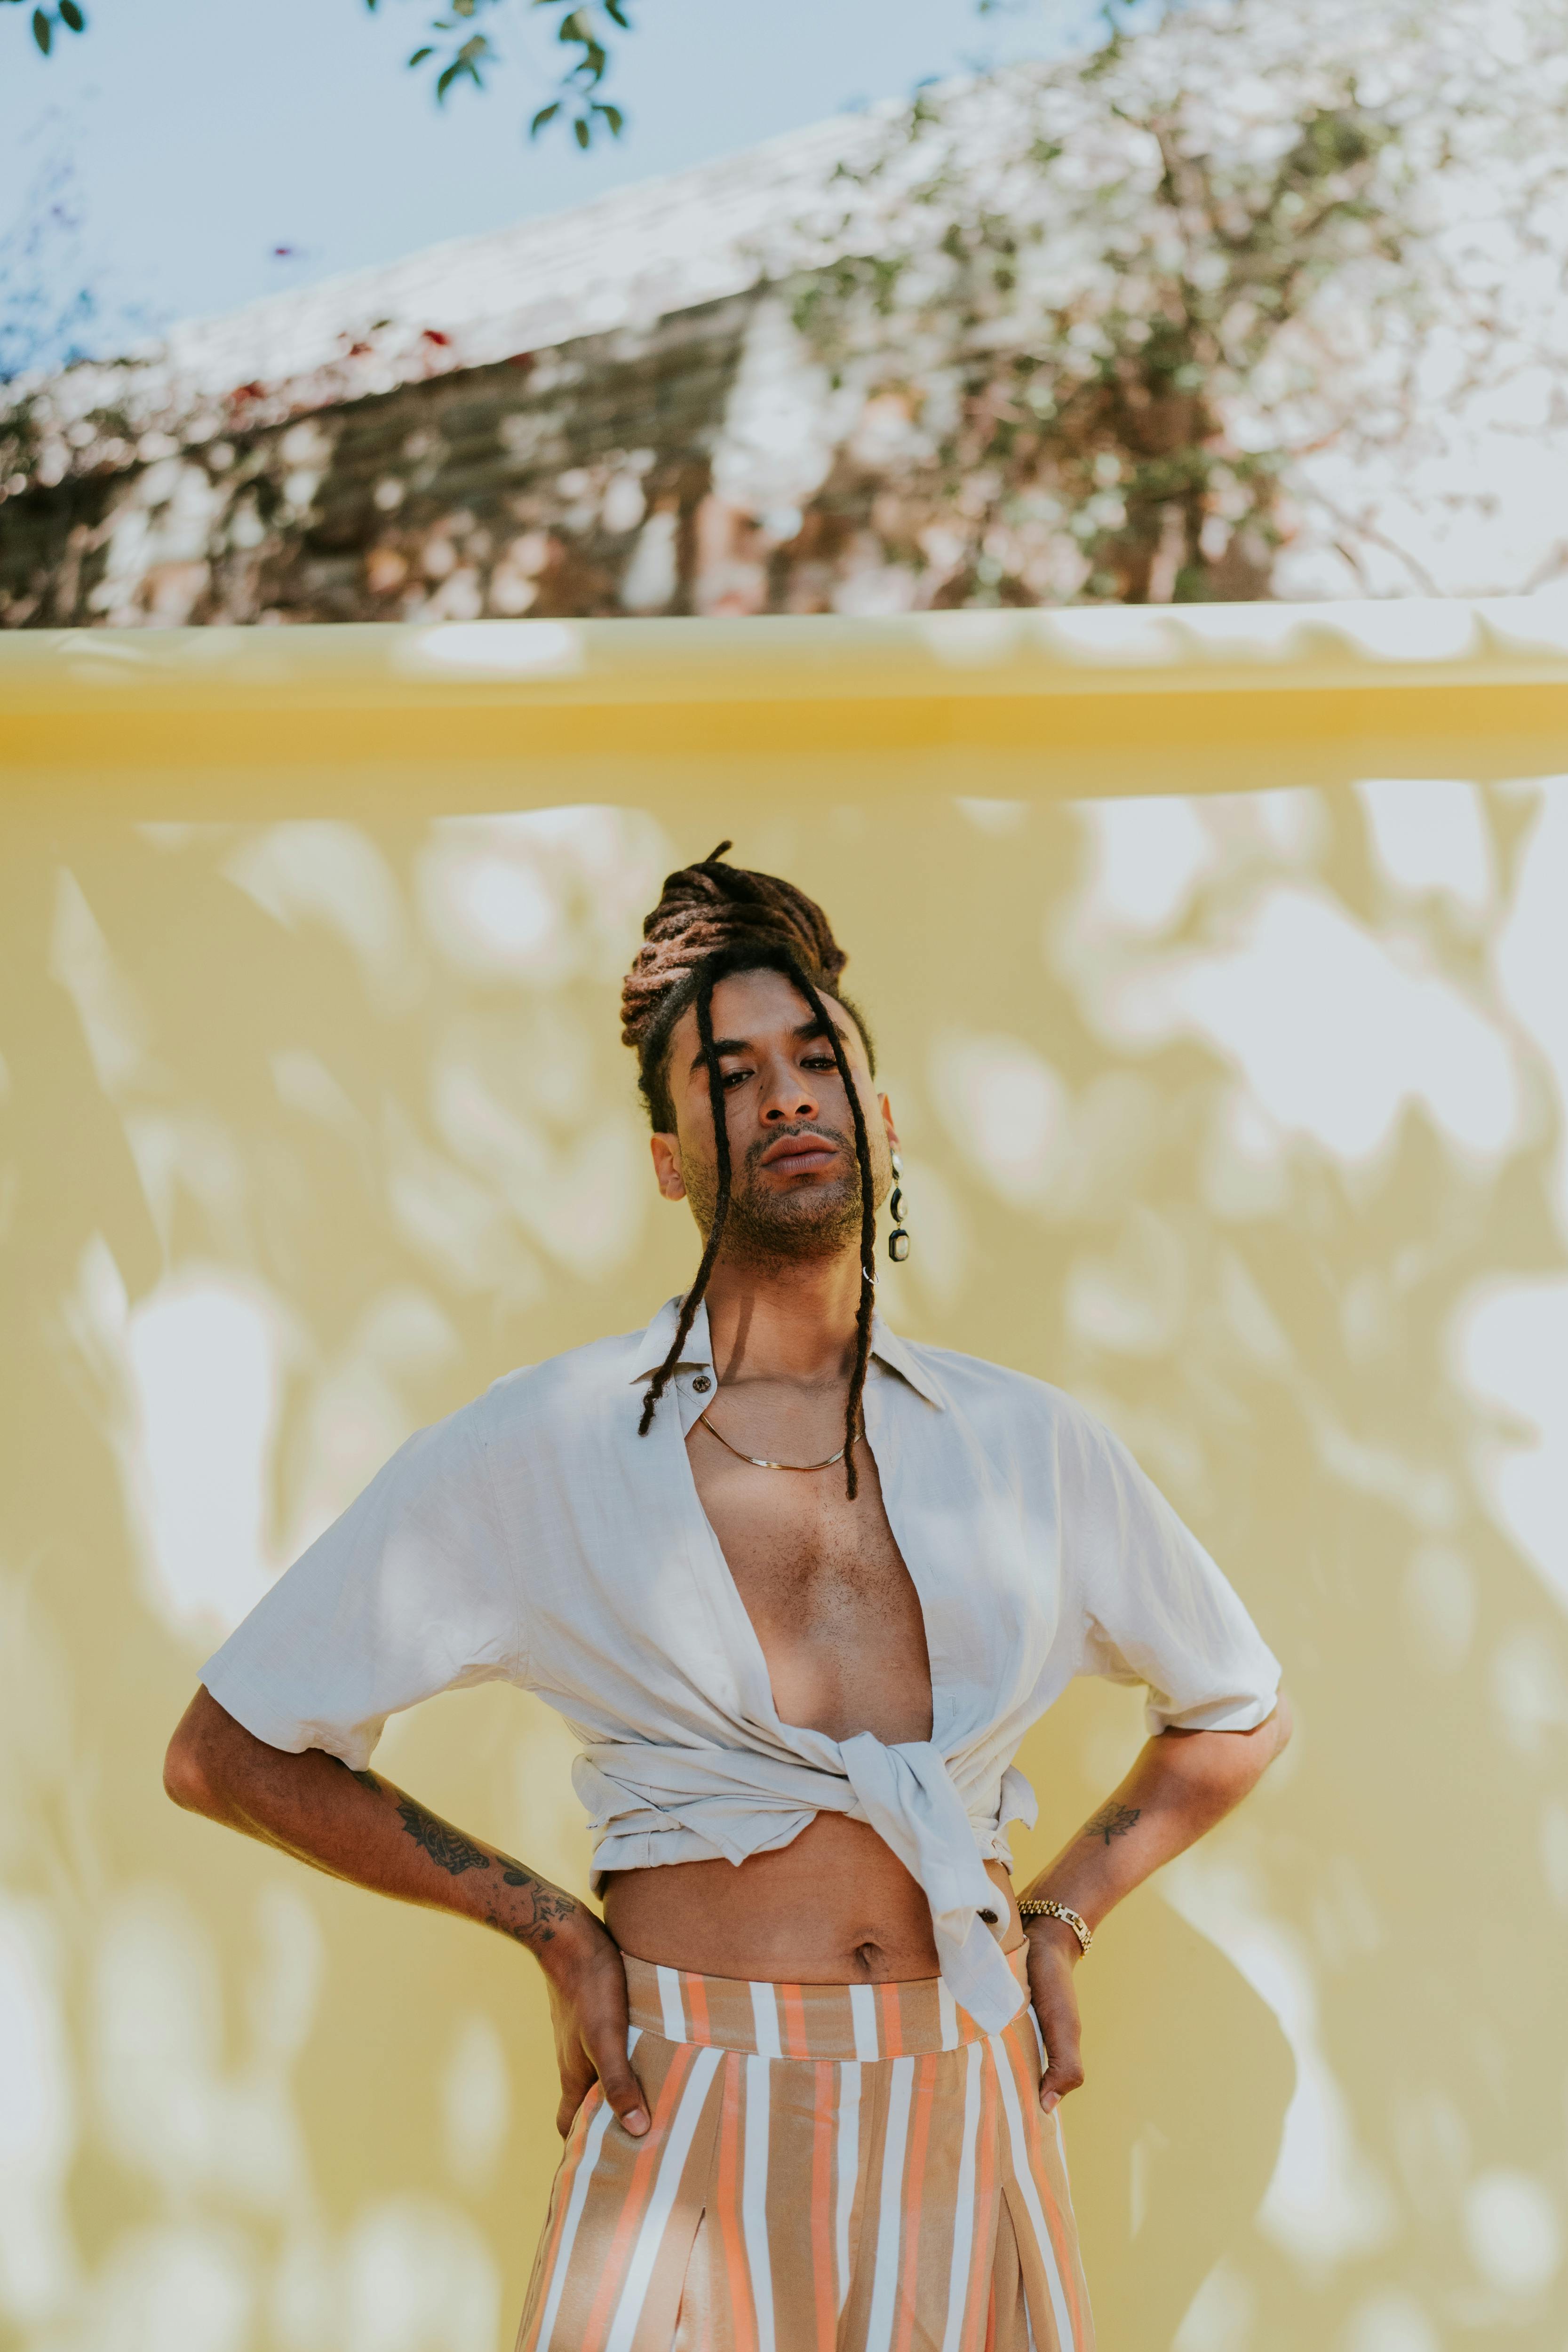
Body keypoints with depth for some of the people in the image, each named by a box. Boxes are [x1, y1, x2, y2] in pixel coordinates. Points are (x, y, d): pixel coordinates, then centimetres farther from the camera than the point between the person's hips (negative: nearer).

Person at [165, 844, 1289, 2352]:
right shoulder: (542, 1445, 0)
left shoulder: (1027, 1447, 8)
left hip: (965, 2120, 3)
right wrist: (550, 1926, 0)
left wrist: (1061, 1919, 11)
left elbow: (1238, 1713, 24)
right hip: (692, 2116, -2)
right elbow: (226, 1753, 2)